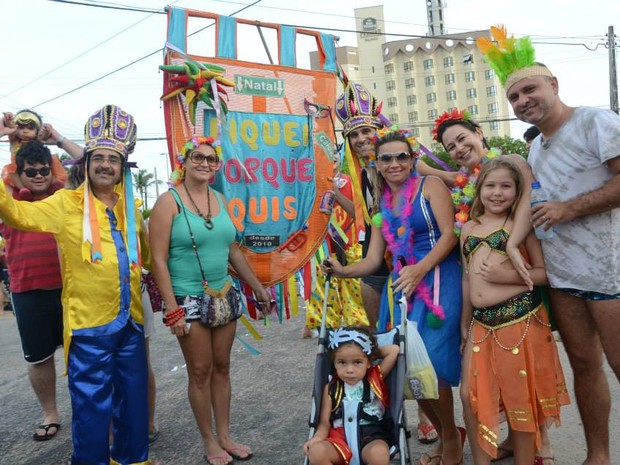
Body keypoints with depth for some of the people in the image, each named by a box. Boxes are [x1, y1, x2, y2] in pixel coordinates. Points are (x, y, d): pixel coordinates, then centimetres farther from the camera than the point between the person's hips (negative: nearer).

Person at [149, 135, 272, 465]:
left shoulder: (220, 200, 8)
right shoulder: (169, 201, -9)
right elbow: (159, 259, -13)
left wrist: (258, 287, 17)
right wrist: (172, 309, -17)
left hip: (225, 296, 5)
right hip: (190, 300, -5)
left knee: (222, 367, 13)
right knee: (200, 371, 6)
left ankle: (225, 436, 28)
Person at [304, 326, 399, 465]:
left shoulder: (376, 378, 8)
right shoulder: (331, 389, 11)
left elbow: (394, 350, 2)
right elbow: (325, 423, 7)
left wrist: (372, 351, 12)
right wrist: (317, 437, -14)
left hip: (371, 436, -1)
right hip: (340, 437, 2)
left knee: (379, 454, -37)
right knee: (316, 452, -30)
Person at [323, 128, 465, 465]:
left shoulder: (430, 185, 0)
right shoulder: (381, 203, 14)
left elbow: (449, 234, -10)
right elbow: (373, 260, 7)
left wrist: (420, 269, -24)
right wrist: (344, 271, -12)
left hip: (437, 280, -5)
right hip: (402, 285, 5)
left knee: (428, 363, -11)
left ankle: (452, 438, 16)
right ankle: (445, 437, 26)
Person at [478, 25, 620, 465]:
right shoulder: (536, 148, 17)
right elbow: (533, 202, 13)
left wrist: (569, 209, -14)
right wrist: (513, 241, -4)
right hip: (562, 274, 7)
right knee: (584, 363, 12)